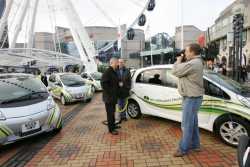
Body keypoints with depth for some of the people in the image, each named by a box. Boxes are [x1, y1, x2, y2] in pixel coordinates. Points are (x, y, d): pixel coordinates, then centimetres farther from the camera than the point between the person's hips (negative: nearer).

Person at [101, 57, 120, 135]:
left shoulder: (114, 72, 13)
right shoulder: (107, 72, -17)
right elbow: (103, 83, -24)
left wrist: (115, 94, 14)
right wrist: (109, 93, -21)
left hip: (114, 96, 9)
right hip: (109, 97, -9)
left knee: (112, 111, 20)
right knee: (110, 113, -1)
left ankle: (113, 125, 34)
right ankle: (111, 129, 9)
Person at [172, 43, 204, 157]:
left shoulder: (192, 64, -24)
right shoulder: (196, 62, 12)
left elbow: (175, 71, -19)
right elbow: (182, 71, 15)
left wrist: (178, 61, -3)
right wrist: (181, 61, 3)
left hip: (191, 98, -11)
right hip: (193, 97, 11)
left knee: (186, 124, -1)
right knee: (192, 122, 20)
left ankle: (183, 149, 12)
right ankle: (195, 145, 34)